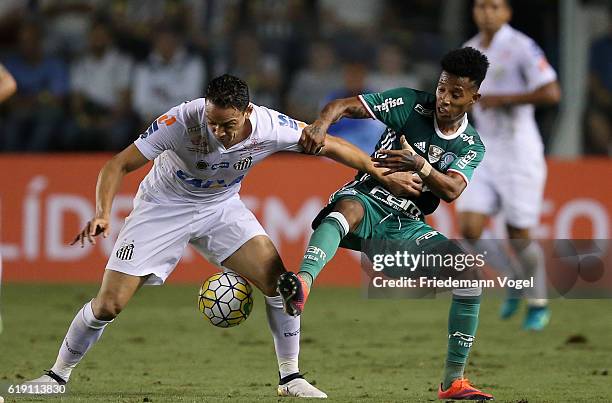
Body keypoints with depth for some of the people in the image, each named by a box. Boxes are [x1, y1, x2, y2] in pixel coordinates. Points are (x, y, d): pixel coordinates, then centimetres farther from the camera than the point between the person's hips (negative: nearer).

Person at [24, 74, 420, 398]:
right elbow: (119, 165, -27)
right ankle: (58, 374, 13)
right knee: (109, 303, -9)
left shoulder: (269, 127, -25)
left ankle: (291, 377, 3)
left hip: (222, 207, 3)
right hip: (164, 206, -2)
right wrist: (103, 214, -42)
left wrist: (383, 174, -6)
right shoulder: (183, 121, -33)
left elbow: (329, 145, -8)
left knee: (279, 282, -14)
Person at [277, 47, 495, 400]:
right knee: (348, 208, -40)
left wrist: (419, 165, -35)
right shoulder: (412, 104, -2)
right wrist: (322, 124, -33)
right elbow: (345, 106, -10)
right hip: (367, 200, -3)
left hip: (407, 225, 3)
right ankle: (303, 283, -72)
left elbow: (451, 191, -15)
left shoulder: (471, 146, 5)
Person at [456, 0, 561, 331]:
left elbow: (552, 93, -21)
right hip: (483, 152, 6)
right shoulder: (470, 51, 9)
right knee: (469, 229, -8)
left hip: (519, 151, -6)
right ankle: (515, 280, 18)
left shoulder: (522, 47, -12)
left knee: (518, 235, -2)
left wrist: (503, 99, -21)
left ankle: (538, 305, 21)